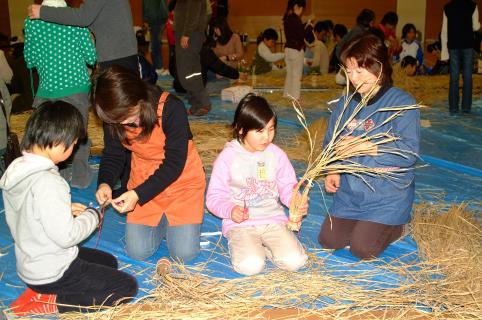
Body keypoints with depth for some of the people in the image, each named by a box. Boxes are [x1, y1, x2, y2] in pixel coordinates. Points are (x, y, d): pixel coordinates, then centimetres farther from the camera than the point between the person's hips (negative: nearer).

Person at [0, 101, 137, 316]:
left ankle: (43, 290, 9)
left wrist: (66, 209, 4)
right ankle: (50, 303, -5)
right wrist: (92, 216, -10)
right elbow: (66, 235, -27)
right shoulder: (47, 182, -30)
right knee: (127, 287, -1)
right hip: (52, 273, -9)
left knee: (109, 261, 25)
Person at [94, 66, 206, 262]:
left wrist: (138, 194, -31)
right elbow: (113, 154, 1)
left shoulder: (171, 108, -26)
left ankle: (173, 218, 22)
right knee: (137, 252, -2)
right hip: (144, 182, 4)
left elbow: (174, 164, -25)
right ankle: (163, 218, 26)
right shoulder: (119, 116, -9)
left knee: (184, 253, -8)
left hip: (183, 181, -4)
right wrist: (104, 183, -20)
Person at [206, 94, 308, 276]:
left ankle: (261, 246, 8)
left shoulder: (276, 154, 3)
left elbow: (288, 186, 8)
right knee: (250, 266, -26)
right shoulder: (228, 157, -6)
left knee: (295, 261, -17)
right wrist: (230, 210, -24)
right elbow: (215, 196, -4)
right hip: (240, 224, -3)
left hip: (273, 219, 3)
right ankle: (240, 246, 6)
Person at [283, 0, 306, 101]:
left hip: (288, 49, 8)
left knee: (289, 74, 16)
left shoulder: (287, 18, 9)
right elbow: (302, 35, -17)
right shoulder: (295, 19, -17)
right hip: (296, 50, -8)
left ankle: (286, 96, 22)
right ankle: (295, 98, 1)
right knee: (297, 75, -1)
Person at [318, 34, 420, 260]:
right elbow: (330, 143, 9)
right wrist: (332, 170, -9)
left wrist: (367, 146, -28)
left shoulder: (402, 103, -14)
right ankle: (366, 223, 29)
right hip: (349, 192, 6)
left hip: (387, 196, -5)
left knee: (362, 249, -10)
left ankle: (396, 226, 19)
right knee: (328, 240, 3)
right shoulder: (345, 103, 3)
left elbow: (409, 152, -22)